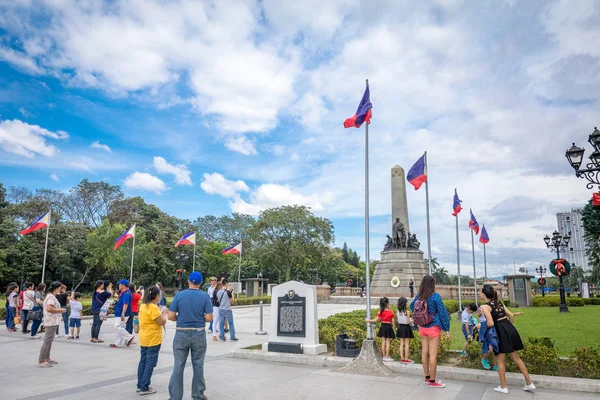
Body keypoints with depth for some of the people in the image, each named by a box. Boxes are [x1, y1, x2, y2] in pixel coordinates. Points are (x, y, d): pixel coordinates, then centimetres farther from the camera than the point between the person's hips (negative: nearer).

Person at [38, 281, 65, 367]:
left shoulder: (51, 296, 16)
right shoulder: (51, 297, -17)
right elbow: (49, 309, -28)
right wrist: (60, 310, -17)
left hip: (53, 322, 11)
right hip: (51, 322, -11)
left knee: (49, 340, 16)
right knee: (47, 341, -7)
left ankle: (47, 358, 25)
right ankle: (41, 361, -4)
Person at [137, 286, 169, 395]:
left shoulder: (143, 306, 9)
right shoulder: (153, 308, -20)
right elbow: (162, 322, -18)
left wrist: (160, 312, 12)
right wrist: (164, 313, -3)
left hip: (144, 338, 9)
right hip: (153, 339, -9)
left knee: (143, 362, 15)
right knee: (150, 364, -1)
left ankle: (140, 385, 23)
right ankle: (145, 388, 3)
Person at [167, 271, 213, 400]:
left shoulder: (179, 295, -4)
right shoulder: (205, 296, -5)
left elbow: (171, 316, -5)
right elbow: (209, 318, -8)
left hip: (181, 334, 0)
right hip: (198, 334, 0)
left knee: (178, 366, 7)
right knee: (198, 366, 11)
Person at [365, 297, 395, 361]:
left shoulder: (381, 312, -3)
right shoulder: (391, 312, -7)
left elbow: (376, 320, -2)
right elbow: (393, 322, -5)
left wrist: (368, 320, 11)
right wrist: (394, 329, 5)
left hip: (383, 327, 2)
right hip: (388, 327, -2)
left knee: (383, 342, 9)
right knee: (387, 342, 2)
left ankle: (384, 356, 13)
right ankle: (387, 357, 4)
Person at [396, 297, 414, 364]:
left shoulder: (398, 311, -3)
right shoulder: (407, 312, -17)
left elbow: (398, 321, 3)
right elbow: (408, 322, -16)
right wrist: (412, 320, 3)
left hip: (400, 327, 5)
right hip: (406, 328, -5)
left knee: (402, 343, 12)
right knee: (407, 344, 4)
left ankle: (402, 358, 15)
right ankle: (406, 359, 7)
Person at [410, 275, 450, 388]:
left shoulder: (418, 297, 1)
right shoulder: (435, 296, -16)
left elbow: (411, 306, 19)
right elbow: (443, 313, -13)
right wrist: (447, 329, -5)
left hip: (422, 328, 6)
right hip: (433, 328, -6)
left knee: (424, 353, 14)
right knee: (433, 355, 0)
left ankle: (427, 377, 26)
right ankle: (432, 381, 6)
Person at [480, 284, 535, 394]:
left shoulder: (485, 306, -9)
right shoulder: (499, 302, 14)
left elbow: (491, 323, -18)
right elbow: (511, 315, 15)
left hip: (501, 332, -7)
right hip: (510, 329, 7)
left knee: (500, 361, 7)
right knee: (516, 358, 18)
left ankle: (503, 387, 15)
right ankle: (529, 384, 21)